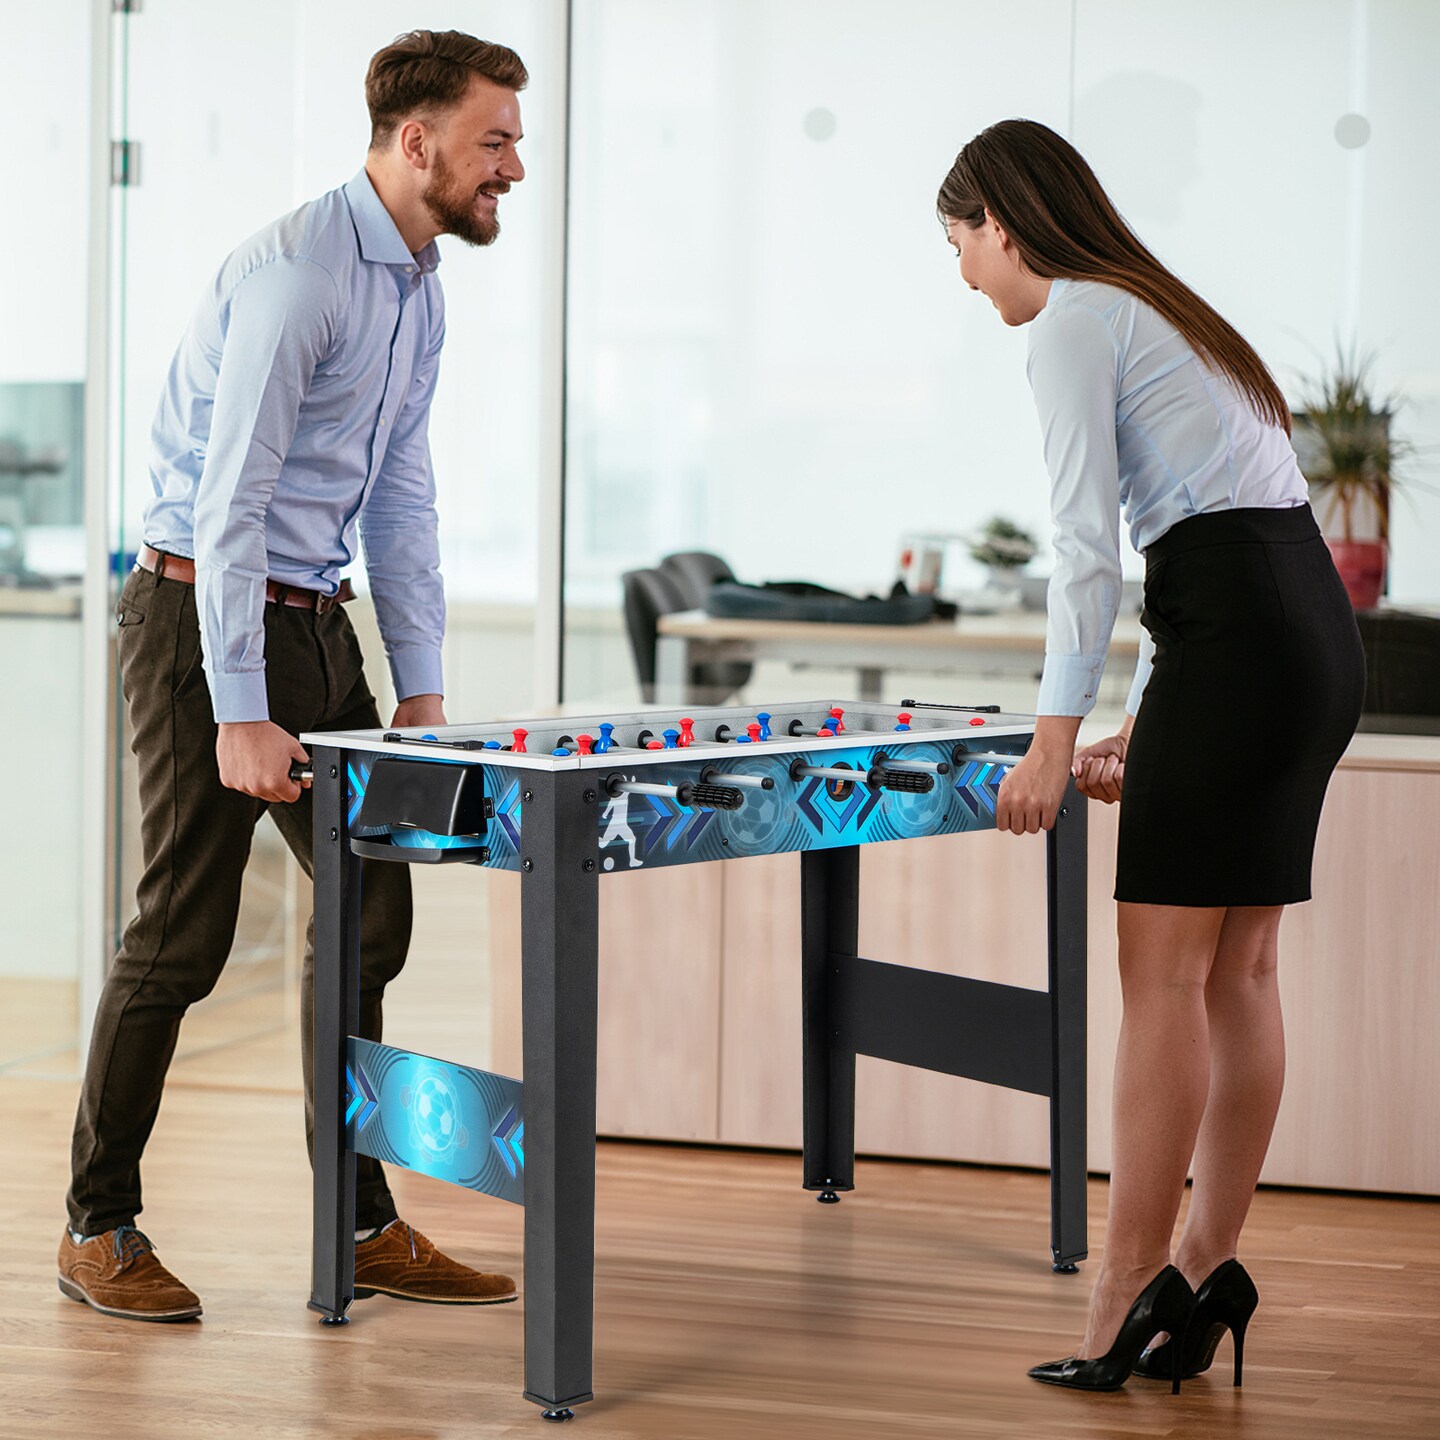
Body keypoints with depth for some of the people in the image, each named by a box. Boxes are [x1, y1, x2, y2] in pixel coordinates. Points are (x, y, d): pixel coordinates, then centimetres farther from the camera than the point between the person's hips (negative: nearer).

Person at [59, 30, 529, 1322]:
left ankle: (358, 1226, 14)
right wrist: (241, 716, -25)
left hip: (314, 620, 9)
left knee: (370, 910, 6)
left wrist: (423, 687, 9)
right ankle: (98, 1231, 9)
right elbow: (231, 500, -22)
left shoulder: (421, 289, 11)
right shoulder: (297, 269, -18)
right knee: (182, 933, -5)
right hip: (201, 614, -9)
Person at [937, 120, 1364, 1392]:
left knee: (1164, 969, -7)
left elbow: (1085, 539, -11)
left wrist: (1059, 733, -11)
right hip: (1317, 631, 10)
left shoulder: (1072, 319, -3)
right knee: (1240, 968, 10)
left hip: (1239, 639, -10)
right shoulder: (1156, 307, 25)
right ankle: (1207, 1270, 14)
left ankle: (1131, 1287, -5)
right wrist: (1145, 719, 22)